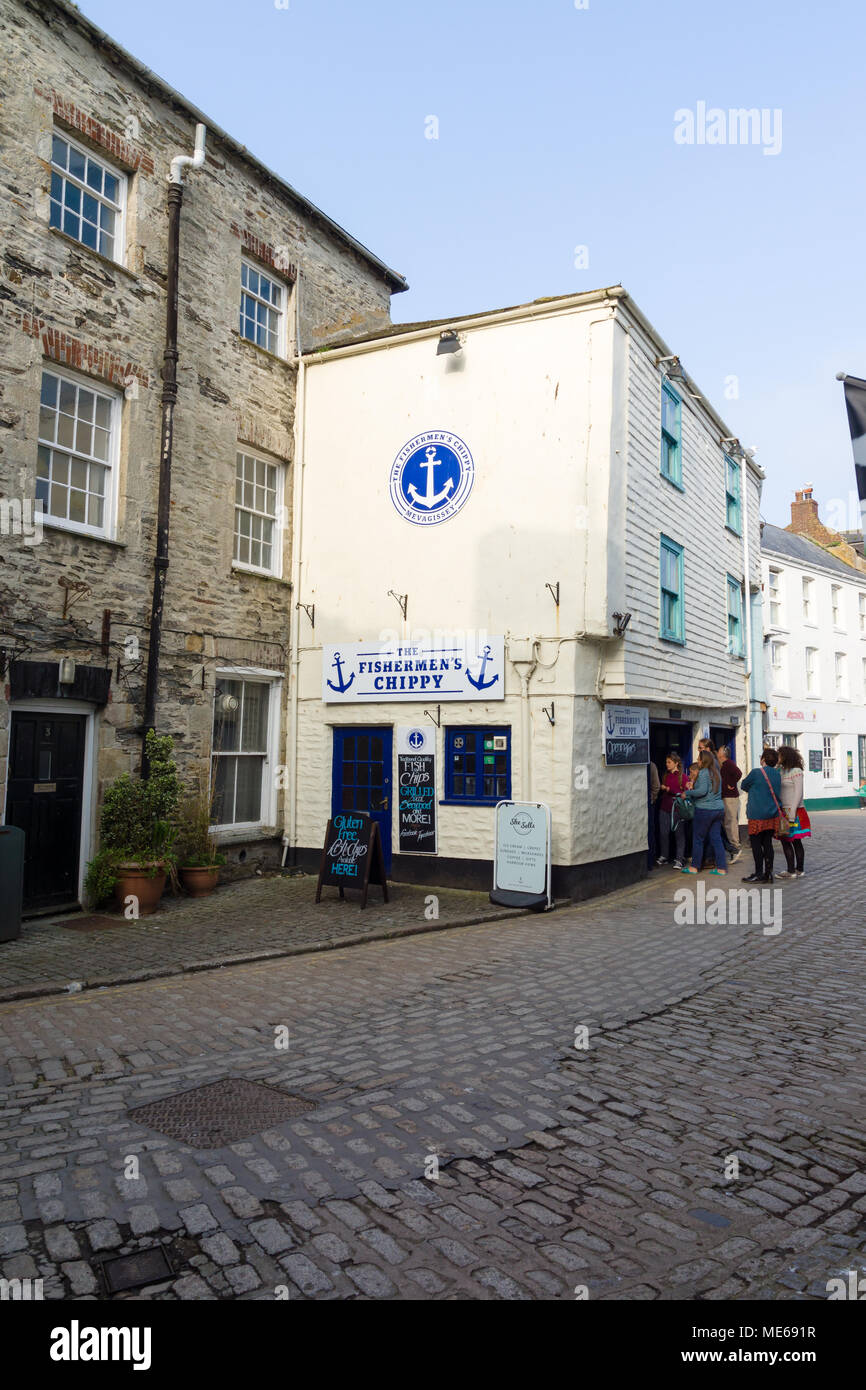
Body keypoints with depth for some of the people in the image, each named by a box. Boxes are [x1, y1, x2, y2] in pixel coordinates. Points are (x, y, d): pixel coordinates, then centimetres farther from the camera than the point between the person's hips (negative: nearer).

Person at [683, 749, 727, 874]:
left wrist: (687, 793, -12)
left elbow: (703, 790, -22)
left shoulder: (703, 773, -13)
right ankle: (721, 867, 7)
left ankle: (694, 867, 11)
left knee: (698, 838, 4)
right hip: (719, 808, 7)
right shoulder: (716, 772, 11)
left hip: (705, 810, -7)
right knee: (716, 838, 9)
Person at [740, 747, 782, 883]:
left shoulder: (756, 772, -14)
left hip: (757, 815, -6)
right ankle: (768, 873, 14)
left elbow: (744, 786, 2)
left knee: (756, 844, 1)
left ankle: (759, 874, 3)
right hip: (773, 815, 6)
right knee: (767, 843, 11)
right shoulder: (777, 774, 5)